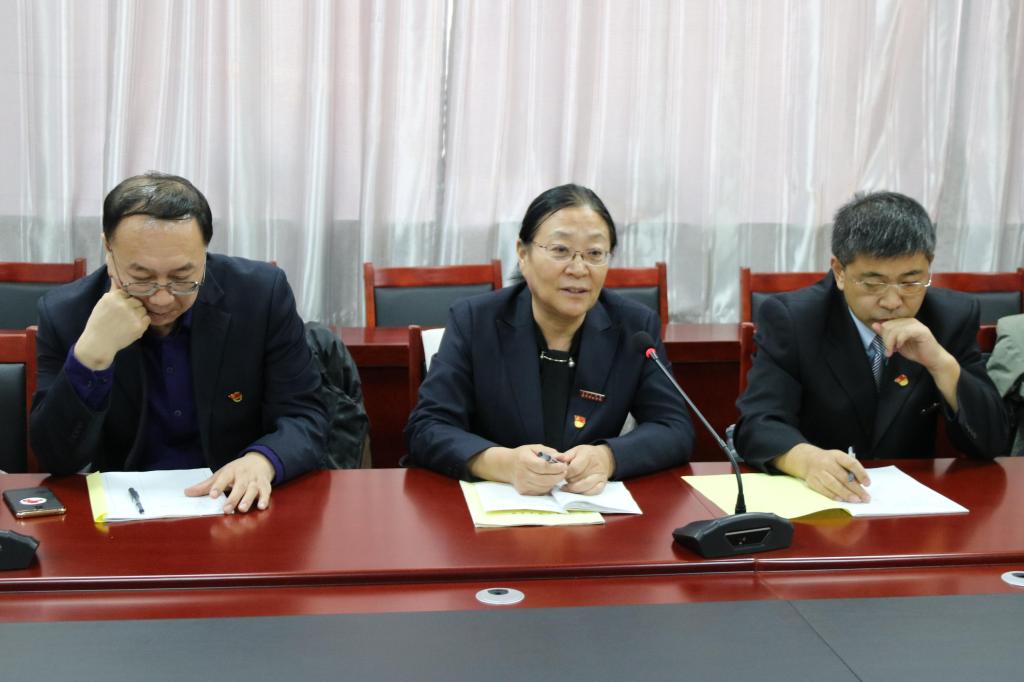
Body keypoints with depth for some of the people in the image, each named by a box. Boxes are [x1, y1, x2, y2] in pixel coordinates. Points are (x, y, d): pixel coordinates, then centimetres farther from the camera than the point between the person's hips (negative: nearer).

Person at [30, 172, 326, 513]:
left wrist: (262, 460, -28)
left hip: (238, 504, -1)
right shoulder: (64, 313, -8)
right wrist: (90, 356, -25)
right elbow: (56, 458, -9)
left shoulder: (263, 294, -10)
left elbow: (303, 417, -6)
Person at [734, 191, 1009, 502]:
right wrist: (807, 459, -41)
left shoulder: (953, 316, -4)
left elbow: (990, 441, -5)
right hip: (812, 498, -2)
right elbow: (758, 424, -20)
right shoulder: (790, 318, -11)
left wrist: (941, 362, -21)